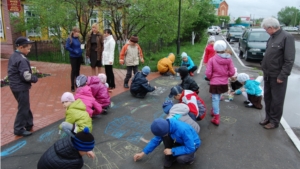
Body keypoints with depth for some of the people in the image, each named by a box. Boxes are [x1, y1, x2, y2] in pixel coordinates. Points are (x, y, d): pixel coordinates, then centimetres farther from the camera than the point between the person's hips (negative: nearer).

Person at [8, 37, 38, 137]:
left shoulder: (13, 56, 9)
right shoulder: (21, 59, -22)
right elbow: (26, 76, -28)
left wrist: (31, 72, 9)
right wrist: (35, 78, -9)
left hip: (15, 85, 10)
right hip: (21, 87, -10)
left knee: (25, 106, 21)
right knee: (23, 108, 2)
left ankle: (28, 124, 34)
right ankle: (19, 129, 12)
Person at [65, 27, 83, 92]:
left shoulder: (77, 39, 6)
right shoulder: (70, 39, -12)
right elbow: (67, 47, -18)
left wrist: (80, 51, 2)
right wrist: (74, 51, -18)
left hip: (79, 57, 6)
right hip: (73, 57, -6)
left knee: (78, 70, 13)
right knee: (73, 71, -2)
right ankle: (72, 86, 6)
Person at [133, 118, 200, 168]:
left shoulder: (183, 130, -42)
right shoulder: (166, 125, -23)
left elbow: (190, 148, -32)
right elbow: (156, 140, -9)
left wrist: (172, 151, -30)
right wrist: (143, 153, -6)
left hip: (192, 144, -5)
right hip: (180, 141, 5)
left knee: (181, 159, -33)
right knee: (165, 136, -24)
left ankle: (190, 157, 1)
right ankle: (169, 157, -2)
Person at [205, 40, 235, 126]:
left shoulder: (212, 59, -16)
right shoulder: (228, 59, -8)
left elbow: (208, 73, -14)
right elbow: (232, 72, -5)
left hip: (214, 83, -4)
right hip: (224, 83, 4)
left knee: (215, 99, 3)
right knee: (218, 98, 23)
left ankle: (216, 118, 3)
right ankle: (215, 111, 43)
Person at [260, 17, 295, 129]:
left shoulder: (286, 37, -16)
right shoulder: (272, 37, 9)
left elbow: (289, 60, -18)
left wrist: (282, 76, -19)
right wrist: (265, 70, 13)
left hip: (278, 76, -8)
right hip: (268, 74, 8)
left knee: (277, 100, 6)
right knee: (267, 98, 17)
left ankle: (274, 121, 20)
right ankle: (268, 118, 32)